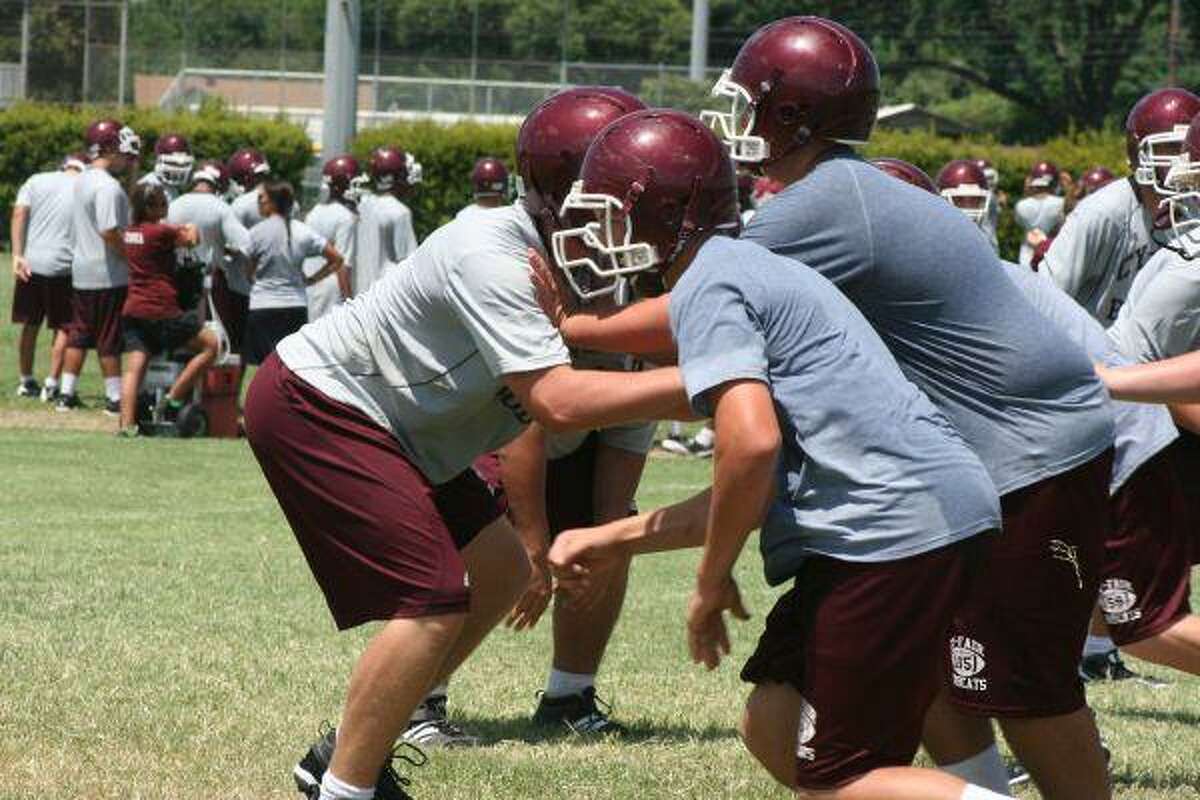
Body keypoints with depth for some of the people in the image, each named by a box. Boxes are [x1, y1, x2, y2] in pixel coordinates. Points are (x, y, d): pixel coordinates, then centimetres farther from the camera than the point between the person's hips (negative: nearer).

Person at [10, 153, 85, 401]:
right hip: (63, 267, -3)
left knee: (30, 325, 16)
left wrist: (17, 255, -7)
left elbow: (19, 215, -4)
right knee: (63, 328, 8)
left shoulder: (36, 181, 6)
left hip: (30, 263, 3)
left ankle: (26, 381, 24)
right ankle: (51, 384, 3)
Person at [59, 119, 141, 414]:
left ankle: (66, 393, 16)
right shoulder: (108, 187, -20)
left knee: (79, 333, 14)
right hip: (108, 273, -8)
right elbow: (110, 232, -26)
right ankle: (115, 397, 6)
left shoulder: (82, 180, 9)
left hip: (82, 270, 8)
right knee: (110, 338, 0)